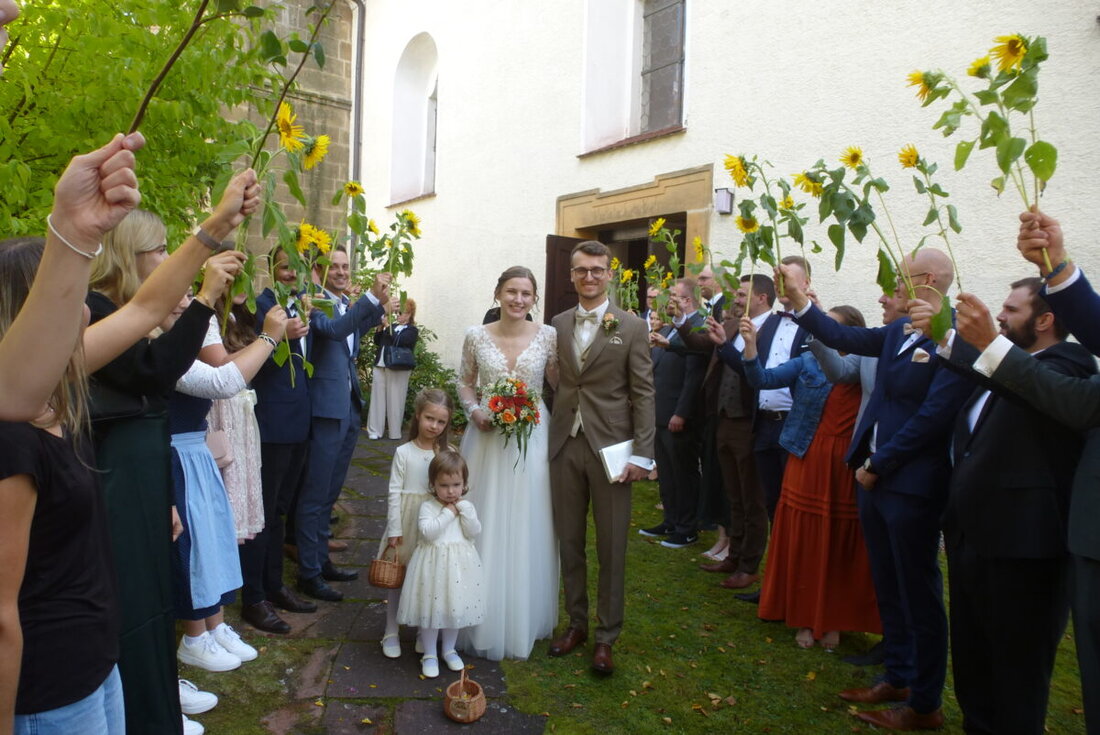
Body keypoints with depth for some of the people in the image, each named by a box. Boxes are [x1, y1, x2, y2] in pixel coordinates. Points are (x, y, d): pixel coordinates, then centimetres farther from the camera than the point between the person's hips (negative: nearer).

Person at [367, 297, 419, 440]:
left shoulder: (412, 331, 0)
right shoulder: (392, 326, 18)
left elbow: (399, 341, -18)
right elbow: (377, 342, 17)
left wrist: (388, 327, -19)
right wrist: (380, 329, 2)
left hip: (398, 369, -6)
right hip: (380, 366, 6)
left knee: (394, 400, -2)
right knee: (377, 398, 4)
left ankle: (395, 432, 5)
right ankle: (375, 431, 8)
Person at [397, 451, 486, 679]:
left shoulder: (466, 507, 2)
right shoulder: (427, 507, -9)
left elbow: (474, 532, -9)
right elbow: (428, 532, -23)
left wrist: (464, 509, -16)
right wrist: (448, 512, -20)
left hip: (459, 565, 3)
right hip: (433, 564, -3)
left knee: (455, 606, 14)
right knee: (430, 607, 4)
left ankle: (449, 649, 33)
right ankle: (429, 654, 21)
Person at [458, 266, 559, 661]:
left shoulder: (548, 336, -3)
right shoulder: (476, 336, -1)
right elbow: (465, 383, 10)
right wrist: (475, 411, -8)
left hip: (531, 440, -1)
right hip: (486, 438, 1)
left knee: (525, 531, 6)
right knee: (484, 527, 7)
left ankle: (522, 620, 25)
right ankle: (483, 618, 25)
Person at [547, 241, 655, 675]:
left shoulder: (632, 328, -2)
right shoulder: (558, 325, 8)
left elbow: (643, 394, -5)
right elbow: (555, 383, 8)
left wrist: (642, 455, -10)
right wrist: (546, 436, 1)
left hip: (610, 447, -3)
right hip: (564, 445, 4)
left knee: (611, 547, 6)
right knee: (569, 542, 13)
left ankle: (606, 636, 21)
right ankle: (577, 623, 30)